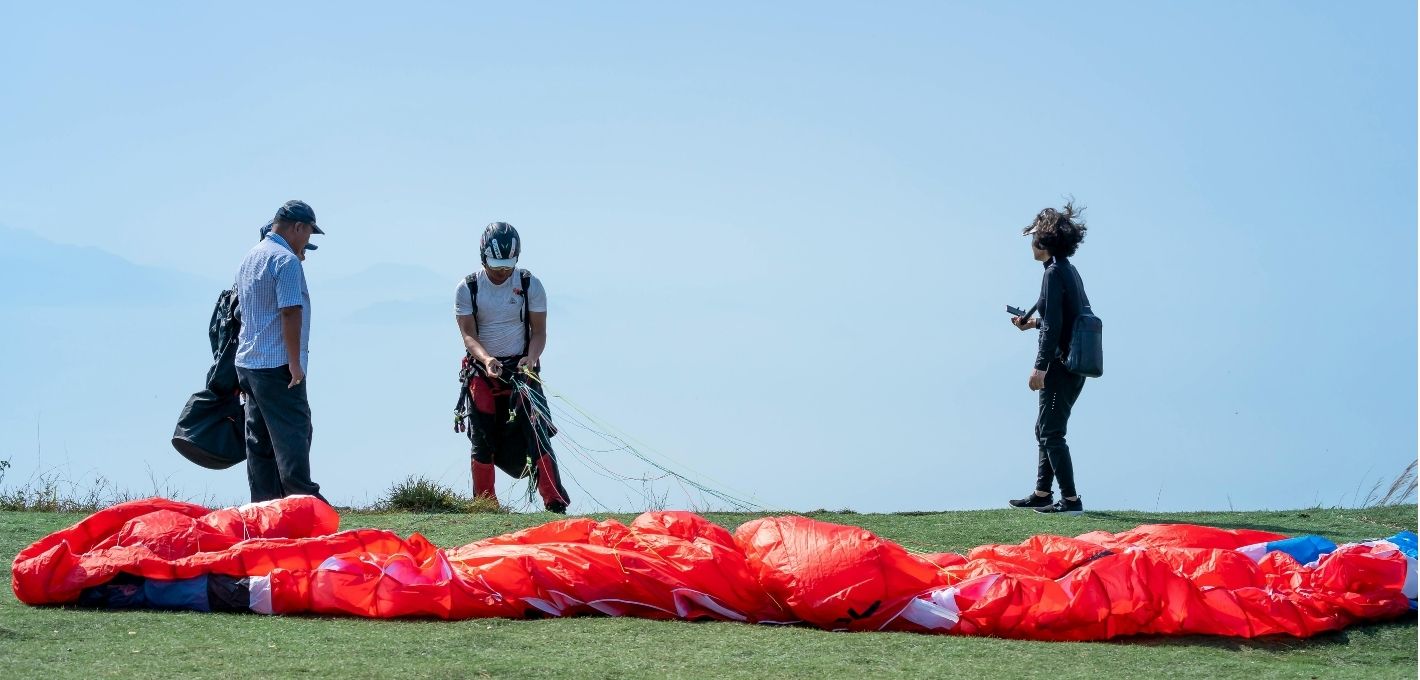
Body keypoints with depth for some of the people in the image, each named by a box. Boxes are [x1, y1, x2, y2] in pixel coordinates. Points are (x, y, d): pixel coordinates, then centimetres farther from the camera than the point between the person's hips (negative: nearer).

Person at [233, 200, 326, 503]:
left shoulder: (249, 258, 17)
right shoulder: (287, 261, -13)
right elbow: (290, 313, -19)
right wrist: (295, 363, -18)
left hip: (247, 361, 9)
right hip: (277, 364, -9)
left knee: (259, 438, 9)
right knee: (293, 433, -8)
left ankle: (263, 504, 9)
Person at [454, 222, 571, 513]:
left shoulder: (530, 285, -2)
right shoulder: (468, 288, -3)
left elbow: (539, 331, 0)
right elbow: (468, 333, -6)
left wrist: (531, 358, -20)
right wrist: (486, 359, -26)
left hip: (521, 369, -1)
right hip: (482, 371, 1)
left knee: (536, 434, -11)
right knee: (483, 441, -2)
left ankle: (556, 505, -12)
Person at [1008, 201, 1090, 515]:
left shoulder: (1054, 273, -14)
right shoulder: (1070, 271, 14)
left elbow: (1053, 324, -20)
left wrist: (1040, 367, -21)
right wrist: (1035, 323, 26)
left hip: (1061, 364, -10)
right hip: (1074, 364, 10)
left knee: (1051, 433, -6)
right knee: (1045, 429, 18)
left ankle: (1071, 499, -7)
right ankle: (1041, 494, 26)